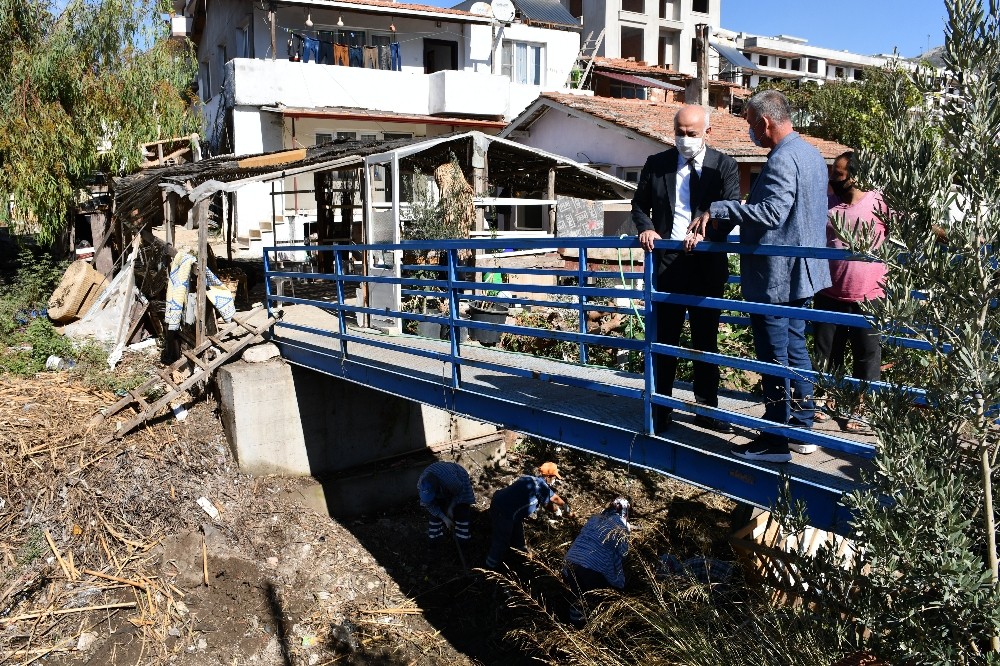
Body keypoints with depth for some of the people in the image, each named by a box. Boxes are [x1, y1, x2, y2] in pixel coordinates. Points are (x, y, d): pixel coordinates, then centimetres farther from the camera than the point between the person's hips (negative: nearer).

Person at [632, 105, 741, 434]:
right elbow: (639, 205, 13)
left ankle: (707, 408, 23)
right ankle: (659, 409, 13)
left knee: (706, 338, 11)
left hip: (708, 262, 0)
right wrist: (646, 228, -9)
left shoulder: (724, 166, 2)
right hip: (668, 260, 0)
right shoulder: (657, 164, 5)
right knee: (664, 338, 3)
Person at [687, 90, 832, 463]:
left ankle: (775, 442, 7)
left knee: (774, 358, -2)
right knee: (795, 349, 18)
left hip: (775, 276, -11)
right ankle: (802, 429, 27)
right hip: (801, 272, 11)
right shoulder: (811, 153, 14)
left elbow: (771, 212, -29)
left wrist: (716, 211, -23)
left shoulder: (782, 159, -19)